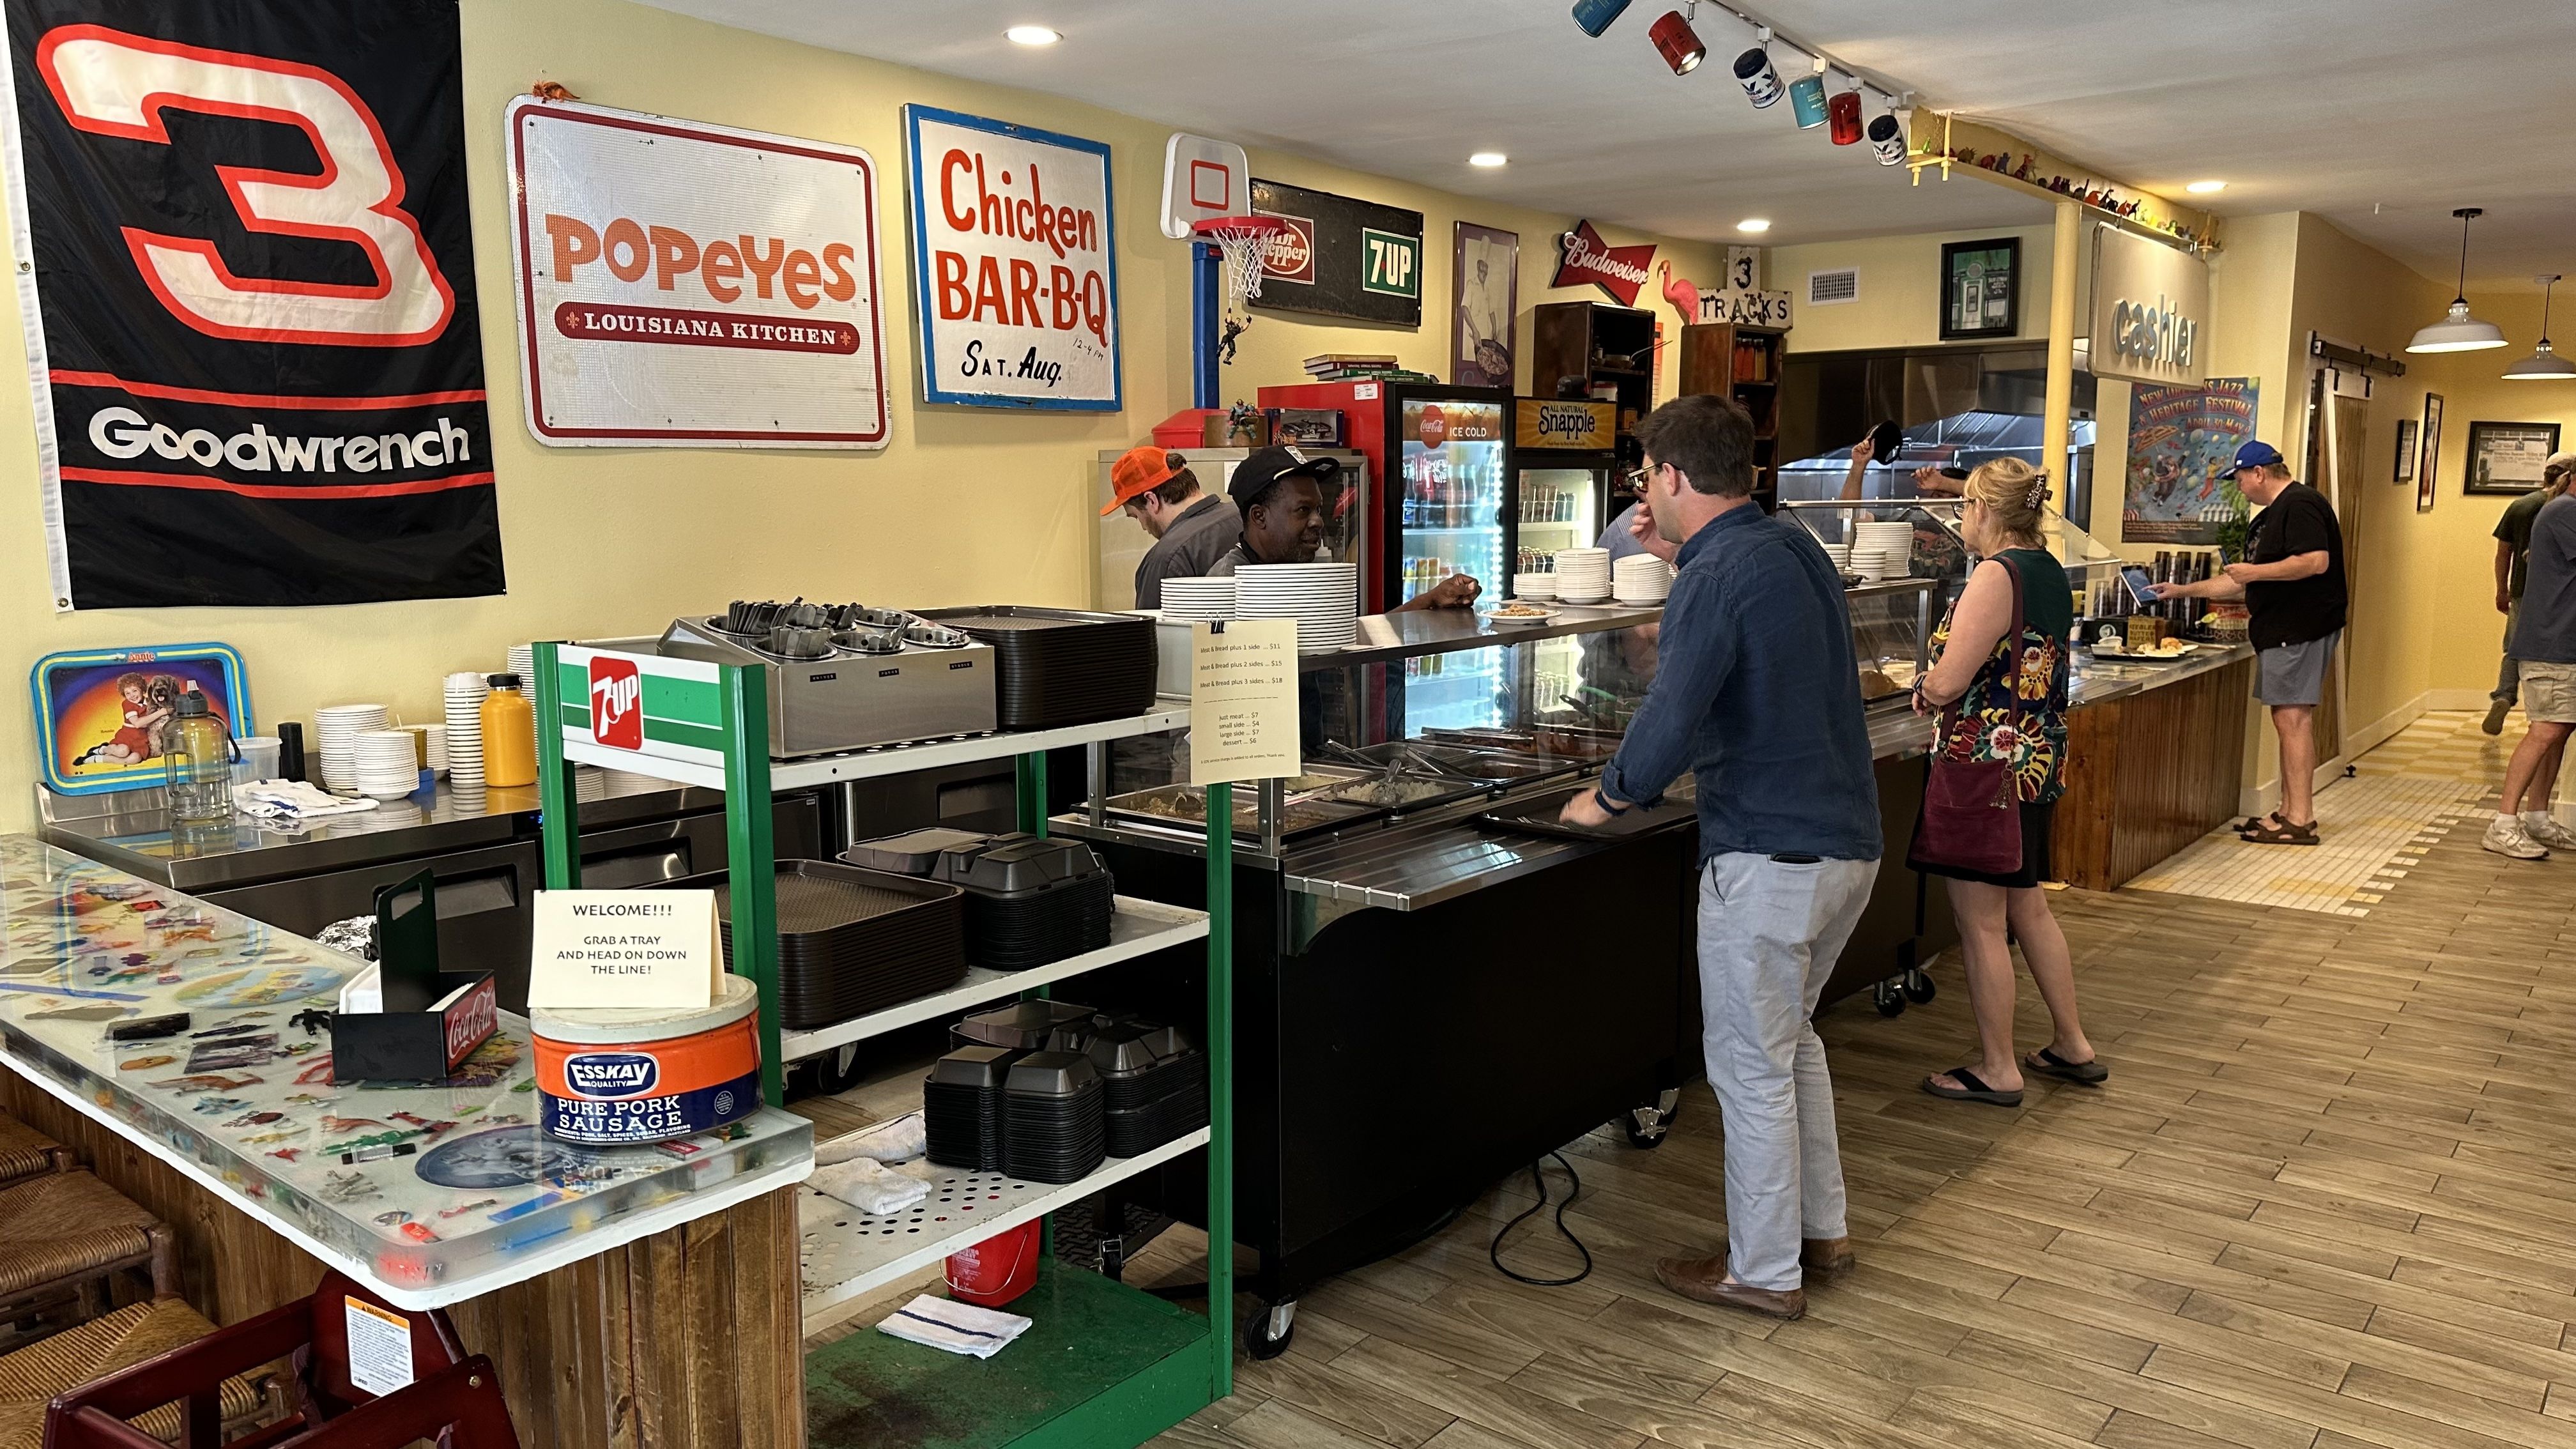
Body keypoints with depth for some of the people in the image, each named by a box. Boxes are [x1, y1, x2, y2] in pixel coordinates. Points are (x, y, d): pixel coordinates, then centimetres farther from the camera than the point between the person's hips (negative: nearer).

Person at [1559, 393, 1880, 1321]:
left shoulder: (1717, 577, -18)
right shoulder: (1795, 548, 9)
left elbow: (1671, 723, -24)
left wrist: (1607, 798, -7)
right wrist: (1686, 553, 21)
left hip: (1770, 854, -9)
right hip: (1847, 839, 9)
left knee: (1751, 1066, 4)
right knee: (1789, 1036, 23)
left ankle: (1765, 1272, 17)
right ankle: (1821, 1230, 34)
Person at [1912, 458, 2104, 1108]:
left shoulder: (1996, 575, -18)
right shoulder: (2050, 573, 10)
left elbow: (1947, 684, -21)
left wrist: (1922, 689, 0)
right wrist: (1942, 687, 12)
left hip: (1988, 762, -9)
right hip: (2040, 759, 9)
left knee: (1981, 923, 2)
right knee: (2028, 907, 21)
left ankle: (1997, 1070, 12)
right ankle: (2073, 1046, 30)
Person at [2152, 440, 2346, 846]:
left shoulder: (2300, 504, -11)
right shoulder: (2268, 517, 22)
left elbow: (2316, 561, -24)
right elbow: (2242, 583, 28)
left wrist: (2255, 571, -15)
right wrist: (2184, 591, 27)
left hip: (2301, 629, -11)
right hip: (2281, 630, 11)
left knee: (2293, 718, -10)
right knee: (2288, 719, 10)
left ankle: (2301, 820, -8)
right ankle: (2289, 812, 14)